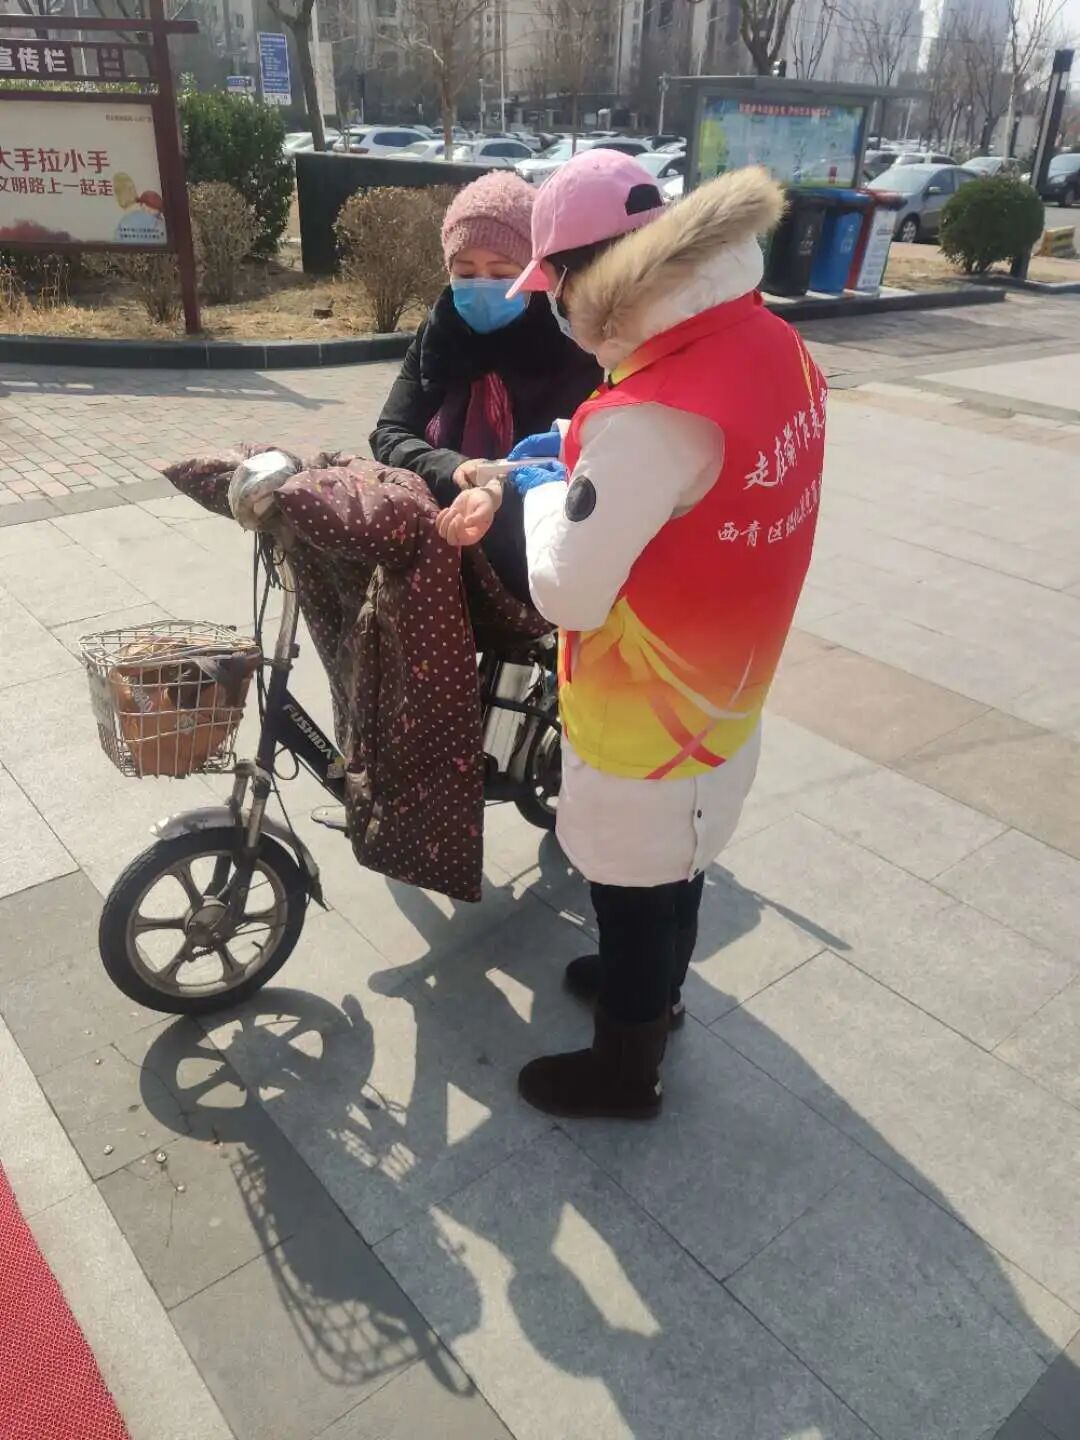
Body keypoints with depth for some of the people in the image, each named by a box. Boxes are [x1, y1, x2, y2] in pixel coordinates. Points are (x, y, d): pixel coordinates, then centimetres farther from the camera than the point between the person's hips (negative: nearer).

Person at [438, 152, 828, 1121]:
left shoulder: (656, 411, -33)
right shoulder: (773, 347, -4)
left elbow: (567, 593, -26)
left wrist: (545, 490, -8)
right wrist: (579, 457, 0)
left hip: (647, 718, -8)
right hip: (720, 690, 8)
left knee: (632, 895, 14)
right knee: (674, 872, 29)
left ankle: (624, 1073, 38)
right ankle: (652, 987, 54)